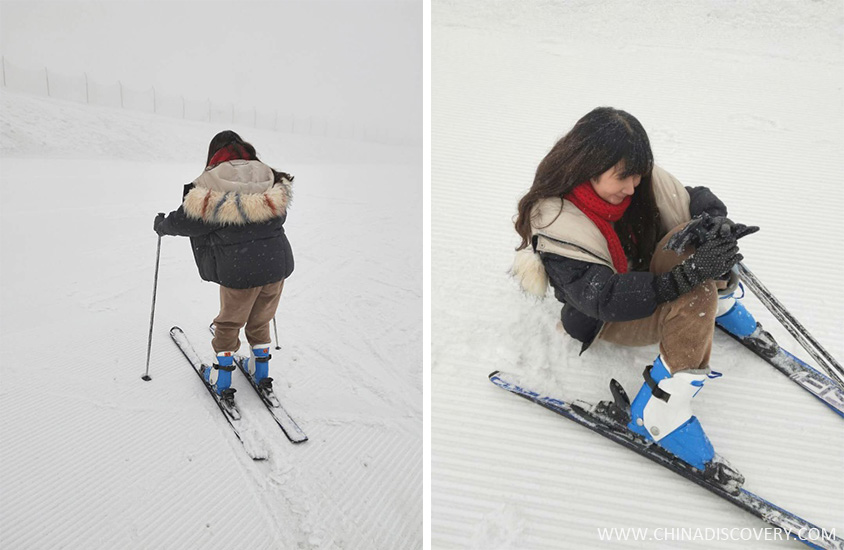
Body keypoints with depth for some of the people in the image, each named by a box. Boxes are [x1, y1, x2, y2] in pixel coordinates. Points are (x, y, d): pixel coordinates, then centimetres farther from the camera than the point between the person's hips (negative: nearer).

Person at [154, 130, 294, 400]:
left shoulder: (211, 184, -7)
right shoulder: (269, 177, 7)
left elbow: (188, 222, -3)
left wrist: (162, 225, 17)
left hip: (239, 270, -4)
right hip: (277, 263, 4)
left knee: (229, 323, 17)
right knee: (260, 321, 23)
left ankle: (222, 376, 27)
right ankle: (261, 371, 35)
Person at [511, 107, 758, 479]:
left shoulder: (639, 178, -12)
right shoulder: (556, 222, -30)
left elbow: (696, 202, -5)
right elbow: (605, 299, -35)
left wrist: (715, 224, -31)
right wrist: (688, 274, -44)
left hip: (652, 278, 7)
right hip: (611, 321, -6)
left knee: (697, 235, -21)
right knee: (696, 295, -33)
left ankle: (718, 302, 7)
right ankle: (658, 411, -29)